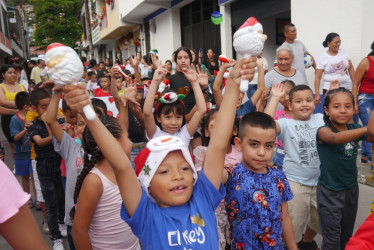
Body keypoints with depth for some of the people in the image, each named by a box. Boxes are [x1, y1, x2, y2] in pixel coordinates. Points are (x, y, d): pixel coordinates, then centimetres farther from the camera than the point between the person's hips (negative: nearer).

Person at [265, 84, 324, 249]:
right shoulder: (286, 124, -10)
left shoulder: (321, 119, 4)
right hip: (295, 182, -5)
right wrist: (275, 97, -23)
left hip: (319, 181, 5)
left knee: (320, 220, 26)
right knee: (293, 225, 9)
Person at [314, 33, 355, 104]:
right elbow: (317, 77, -6)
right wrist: (317, 94, -11)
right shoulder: (323, 58, -4)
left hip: (347, 88, 3)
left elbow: (350, 68, 13)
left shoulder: (343, 52, 7)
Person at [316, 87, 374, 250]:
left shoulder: (354, 129, -1)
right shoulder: (323, 130, -19)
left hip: (351, 189, 6)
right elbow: (336, 138, -40)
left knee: (347, 236, 21)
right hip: (329, 192, -6)